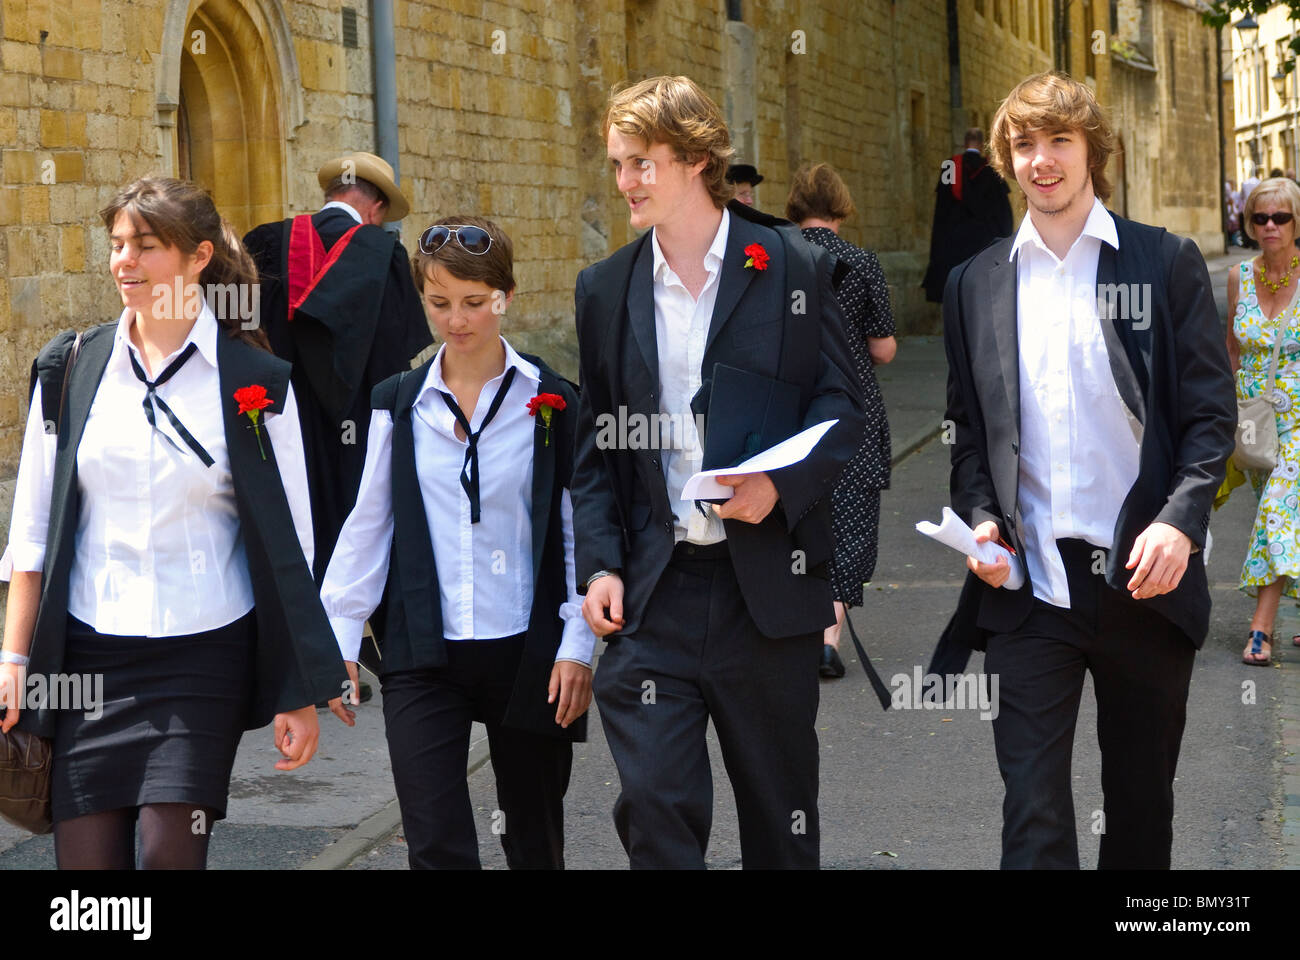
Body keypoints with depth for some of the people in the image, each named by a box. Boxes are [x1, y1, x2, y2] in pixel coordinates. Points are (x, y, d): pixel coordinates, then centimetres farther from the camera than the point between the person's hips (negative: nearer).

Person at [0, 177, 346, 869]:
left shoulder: (254, 383, -1)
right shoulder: (71, 371, 6)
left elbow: (287, 546, 1)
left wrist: (299, 695, -1)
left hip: (203, 656, -2)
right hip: (89, 655, 2)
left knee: (171, 851, -11)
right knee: (85, 856, 1)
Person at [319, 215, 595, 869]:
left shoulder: (553, 404, 0)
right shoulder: (399, 405, 6)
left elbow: (578, 532, 1)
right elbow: (367, 527, 9)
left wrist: (577, 646, -5)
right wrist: (338, 641, 5)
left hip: (525, 651, -1)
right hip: (423, 655, 1)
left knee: (534, 841, 11)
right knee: (436, 844, -7)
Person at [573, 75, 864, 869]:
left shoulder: (795, 267, 0)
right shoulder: (605, 289, 8)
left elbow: (842, 407, 1)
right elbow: (595, 444, 12)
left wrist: (781, 483, -18)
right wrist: (599, 563, 0)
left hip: (768, 583, -1)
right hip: (651, 589, 2)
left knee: (780, 805, 11)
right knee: (653, 803, -4)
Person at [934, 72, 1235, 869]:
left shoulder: (1168, 264, 3)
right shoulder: (978, 282, 10)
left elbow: (1211, 413, -1)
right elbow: (968, 427, 14)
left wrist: (1181, 520, -15)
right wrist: (981, 519, -4)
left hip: (1144, 578, -1)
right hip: (1028, 583, 1)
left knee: (1142, 801, 12)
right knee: (1033, 809, -3)